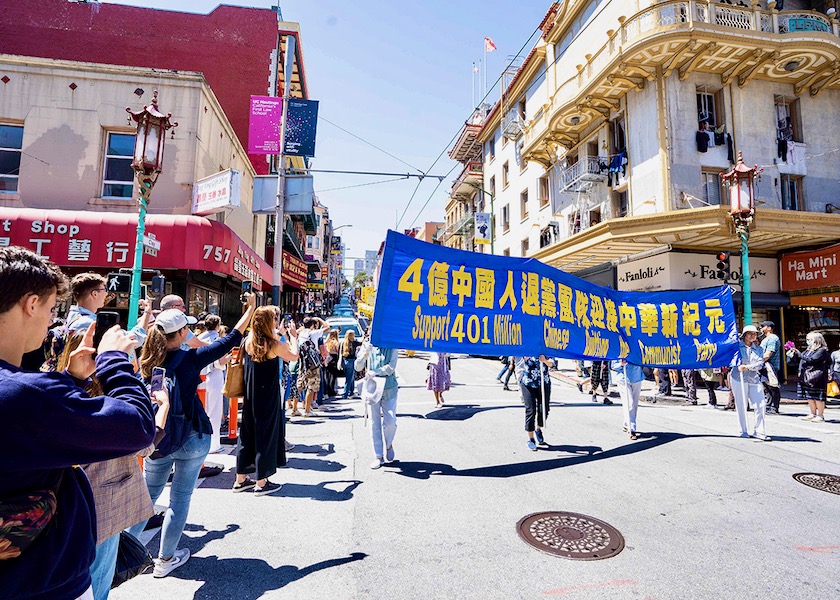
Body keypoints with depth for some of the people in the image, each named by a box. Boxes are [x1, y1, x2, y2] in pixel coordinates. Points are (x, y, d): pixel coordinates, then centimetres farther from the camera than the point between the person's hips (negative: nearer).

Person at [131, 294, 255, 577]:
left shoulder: (147, 361, -4)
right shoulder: (190, 359, -16)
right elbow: (231, 340, -11)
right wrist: (251, 307, -3)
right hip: (190, 437, -4)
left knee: (149, 493, 21)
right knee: (180, 498, 10)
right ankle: (165, 559, 21)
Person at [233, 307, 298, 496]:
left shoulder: (249, 341, -2)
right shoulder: (274, 344, -17)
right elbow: (294, 356, 0)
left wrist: (278, 334, 25)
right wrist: (293, 336, 12)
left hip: (250, 397, 6)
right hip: (268, 397, -6)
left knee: (247, 433, 16)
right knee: (266, 434, 4)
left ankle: (241, 479, 27)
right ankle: (261, 483, 13)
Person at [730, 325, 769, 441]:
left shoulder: (758, 349, 12)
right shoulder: (737, 346, 4)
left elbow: (760, 364, 0)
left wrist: (747, 367, -14)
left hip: (754, 379, 3)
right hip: (738, 378, -3)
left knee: (760, 405, -3)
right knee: (741, 406, 1)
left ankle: (759, 431, 9)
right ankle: (743, 431, 12)